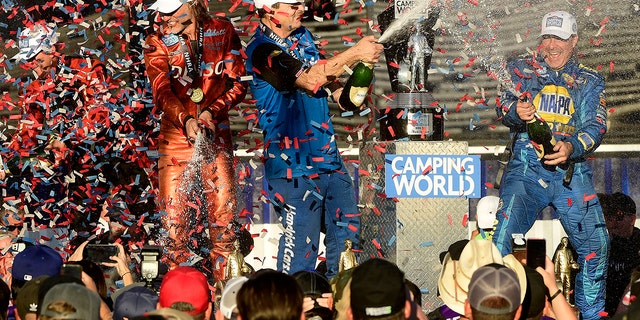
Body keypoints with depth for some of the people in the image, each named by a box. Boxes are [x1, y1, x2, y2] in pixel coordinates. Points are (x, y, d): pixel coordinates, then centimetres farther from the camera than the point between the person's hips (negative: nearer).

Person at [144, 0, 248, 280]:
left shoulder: (223, 32, 4)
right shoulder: (157, 43, 0)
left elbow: (238, 83, 4)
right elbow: (161, 92, -12)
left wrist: (212, 111, -12)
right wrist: (186, 120, -30)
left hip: (216, 134, 1)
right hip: (176, 134, -1)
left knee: (224, 211, -2)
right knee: (174, 214, -5)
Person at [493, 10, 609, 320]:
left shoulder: (589, 82, 10)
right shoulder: (522, 69, 9)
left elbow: (595, 126, -2)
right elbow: (504, 103, -5)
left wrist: (572, 147, -24)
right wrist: (515, 111, -30)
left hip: (572, 171, 1)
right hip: (526, 169, -1)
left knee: (596, 244, -6)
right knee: (502, 236, -17)